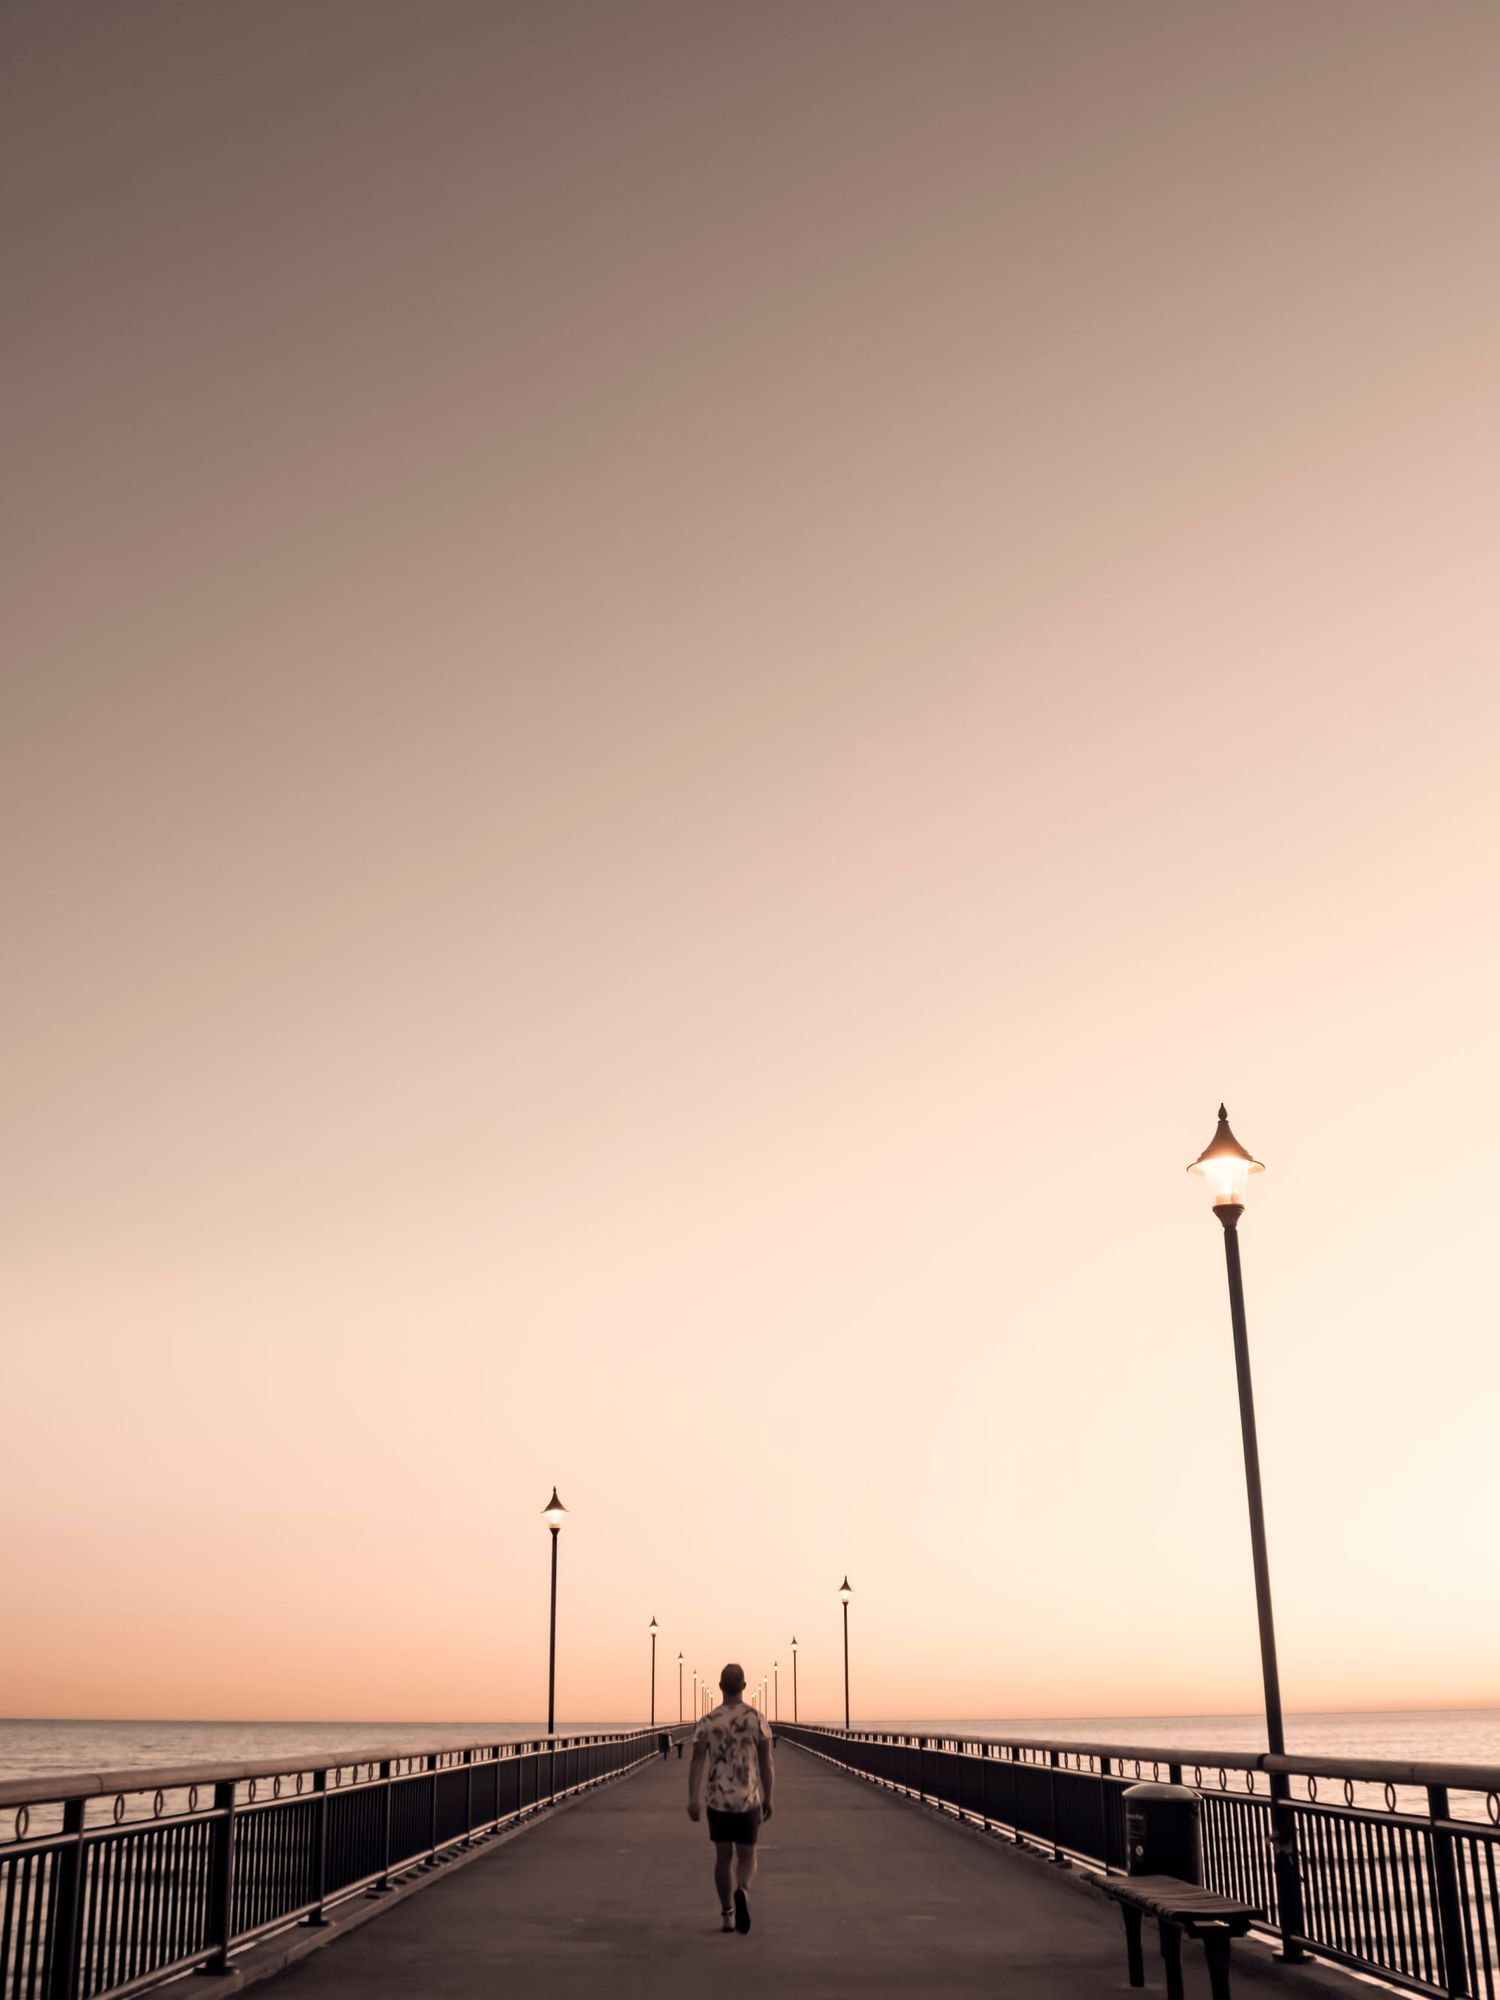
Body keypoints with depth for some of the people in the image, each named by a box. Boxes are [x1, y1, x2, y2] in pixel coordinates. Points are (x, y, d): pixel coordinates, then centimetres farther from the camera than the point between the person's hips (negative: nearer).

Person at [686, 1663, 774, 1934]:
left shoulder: (707, 1722, -1)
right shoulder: (757, 1718, -3)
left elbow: (697, 1761, -11)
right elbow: (766, 1763, -2)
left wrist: (693, 1799, -15)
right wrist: (768, 1799, 7)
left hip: (717, 1801, 1)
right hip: (749, 1800, -1)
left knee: (723, 1856, 16)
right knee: (746, 1857, 8)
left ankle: (727, 1914, 19)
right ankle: (742, 1892, -22)